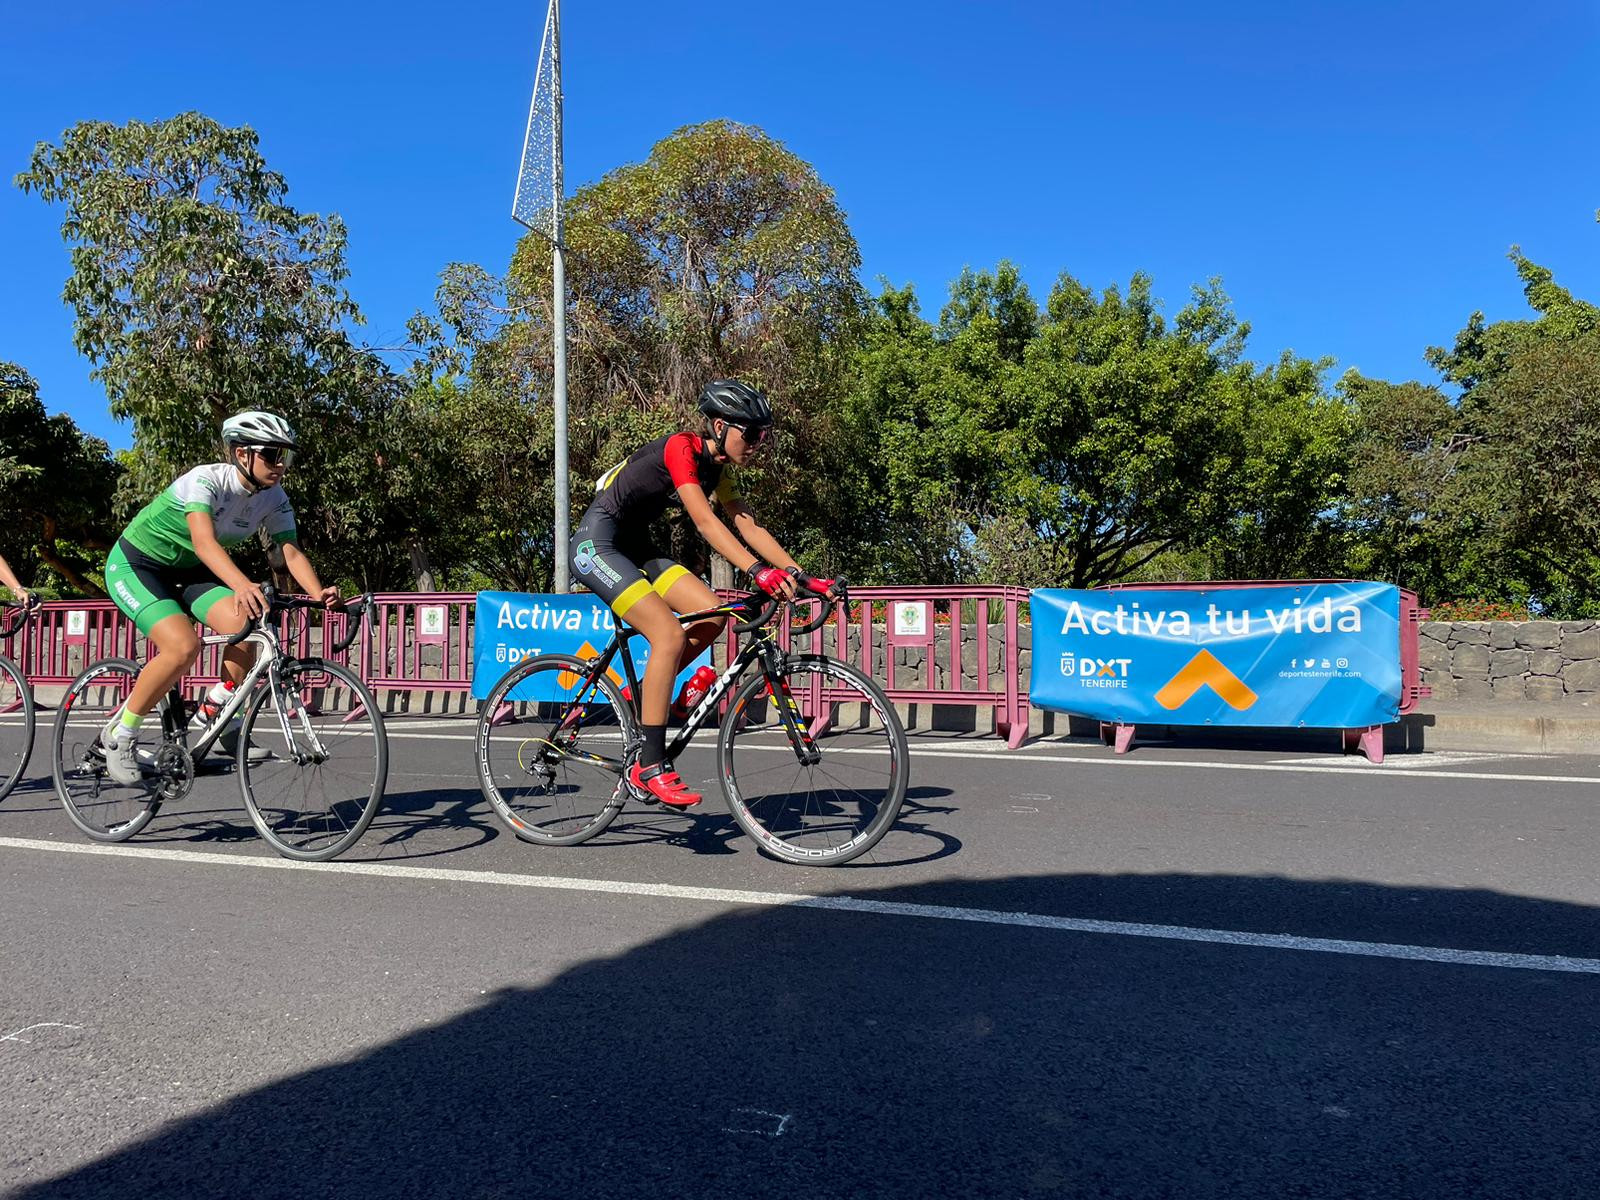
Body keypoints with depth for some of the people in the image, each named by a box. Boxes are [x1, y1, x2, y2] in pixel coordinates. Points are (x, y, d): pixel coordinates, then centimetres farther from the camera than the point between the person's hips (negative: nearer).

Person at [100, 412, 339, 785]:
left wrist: (318, 594, -35)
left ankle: (222, 725, -1)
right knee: (183, 646, -27)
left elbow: (291, 551, -15)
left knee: (245, 625, -20)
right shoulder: (205, 479, -29)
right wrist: (242, 585, -60)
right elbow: (204, 541, -43)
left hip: (185, 570, 6)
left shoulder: (274, 498, -10)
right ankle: (120, 735, -5)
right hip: (135, 564, -6)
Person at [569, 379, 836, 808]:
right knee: (670, 633, -23)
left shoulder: (715, 467, 7)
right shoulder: (681, 448, -19)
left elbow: (749, 527, 2)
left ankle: (643, 694, 9)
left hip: (636, 547, 9)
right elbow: (705, 521, -31)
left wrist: (802, 576, -8)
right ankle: (650, 766, -18)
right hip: (597, 544, -9)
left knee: (713, 614, -7)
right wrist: (758, 572, -42)